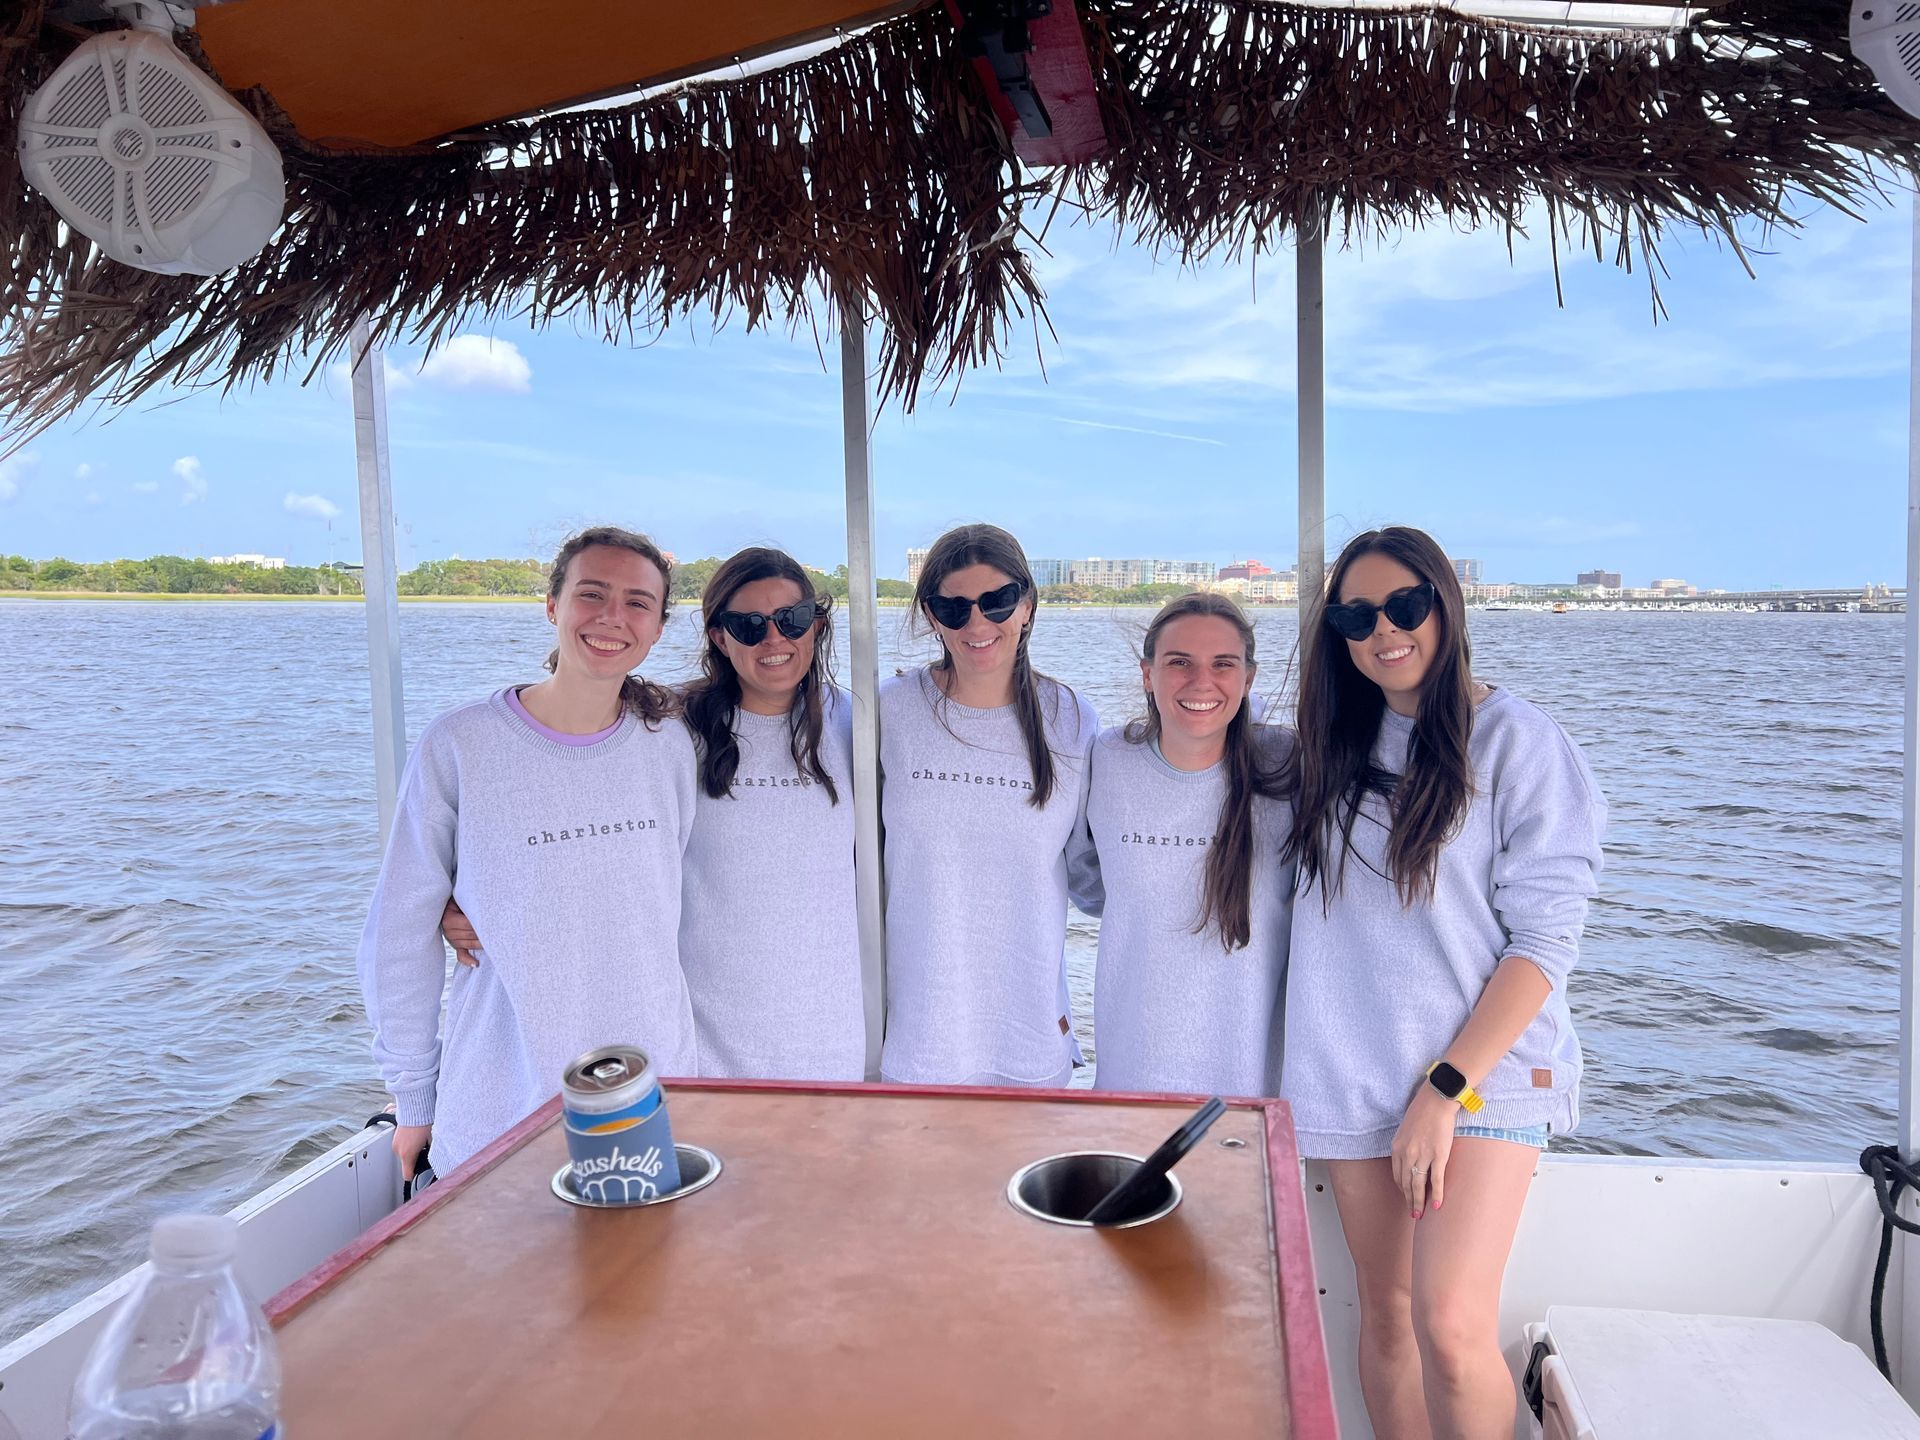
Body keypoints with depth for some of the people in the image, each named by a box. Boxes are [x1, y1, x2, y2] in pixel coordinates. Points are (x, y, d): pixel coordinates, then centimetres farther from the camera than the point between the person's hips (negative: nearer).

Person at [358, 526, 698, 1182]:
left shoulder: (670, 746, -1)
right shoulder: (458, 746, -11)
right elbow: (402, 933, -4)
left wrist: (678, 1054, 12)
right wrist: (413, 1098, 2)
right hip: (500, 1113, -2)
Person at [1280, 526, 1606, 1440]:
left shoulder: (1515, 740, -6)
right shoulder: (1334, 748, 9)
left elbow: (1544, 941, -10)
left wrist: (1445, 1088, -14)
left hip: (1482, 1070, -4)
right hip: (1355, 1073, 5)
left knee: (1451, 1327, -15)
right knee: (1385, 1311, 10)